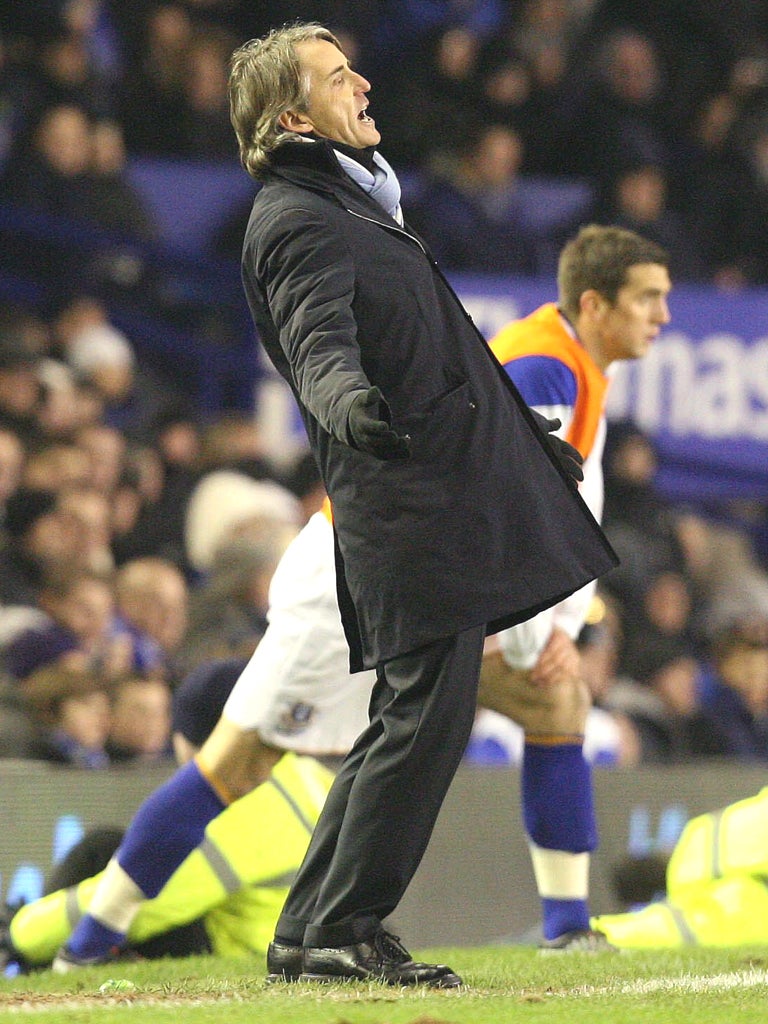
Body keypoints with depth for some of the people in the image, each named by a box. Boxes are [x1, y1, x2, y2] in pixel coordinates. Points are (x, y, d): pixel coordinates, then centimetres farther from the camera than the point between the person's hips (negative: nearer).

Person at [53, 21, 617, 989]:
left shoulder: (352, 202, 22)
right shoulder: (297, 221, -11)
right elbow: (319, 340, -29)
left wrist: (530, 437, 43)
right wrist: (349, 404, -52)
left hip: (449, 499, 10)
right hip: (411, 511, -10)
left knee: (405, 724, 12)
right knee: (424, 716, -11)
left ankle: (307, 936, 15)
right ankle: (340, 931, -6)